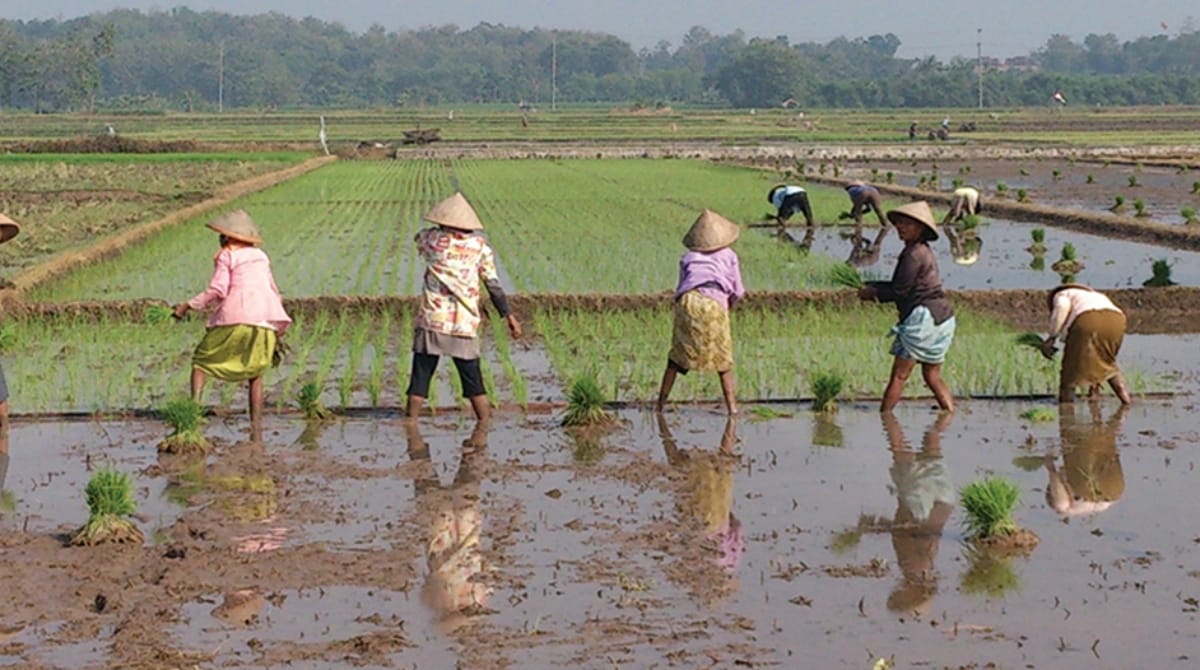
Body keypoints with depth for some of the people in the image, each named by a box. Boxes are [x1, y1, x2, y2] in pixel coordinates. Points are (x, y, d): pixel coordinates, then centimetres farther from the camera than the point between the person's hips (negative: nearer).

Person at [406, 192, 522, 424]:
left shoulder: (430, 239, 0)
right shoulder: (480, 246, 2)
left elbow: (418, 238, 26)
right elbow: (494, 285, 0)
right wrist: (509, 315, 5)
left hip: (432, 321, -1)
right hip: (465, 325, 1)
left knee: (419, 379, 3)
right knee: (473, 382, 10)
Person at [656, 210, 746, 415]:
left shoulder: (688, 257, 23)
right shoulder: (729, 256, 19)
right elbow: (737, 292, 19)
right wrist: (728, 307, 37)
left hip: (687, 301, 2)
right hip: (714, 305, -2)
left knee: (677, 355, 13)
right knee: (722, 358, 10)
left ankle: (661, 402, 15)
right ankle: (731, 404, 4)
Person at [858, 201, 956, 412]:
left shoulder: (914, 254, -15)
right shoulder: (922, 251, 16)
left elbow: (900, 291, -14)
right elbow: (903, 285, 19)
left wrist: (873, 291, 0)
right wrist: (872, 286, 10)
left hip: (924, 318, -10)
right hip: (941, 318, 10)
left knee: (899, 375, -5)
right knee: (932, 376, 15)